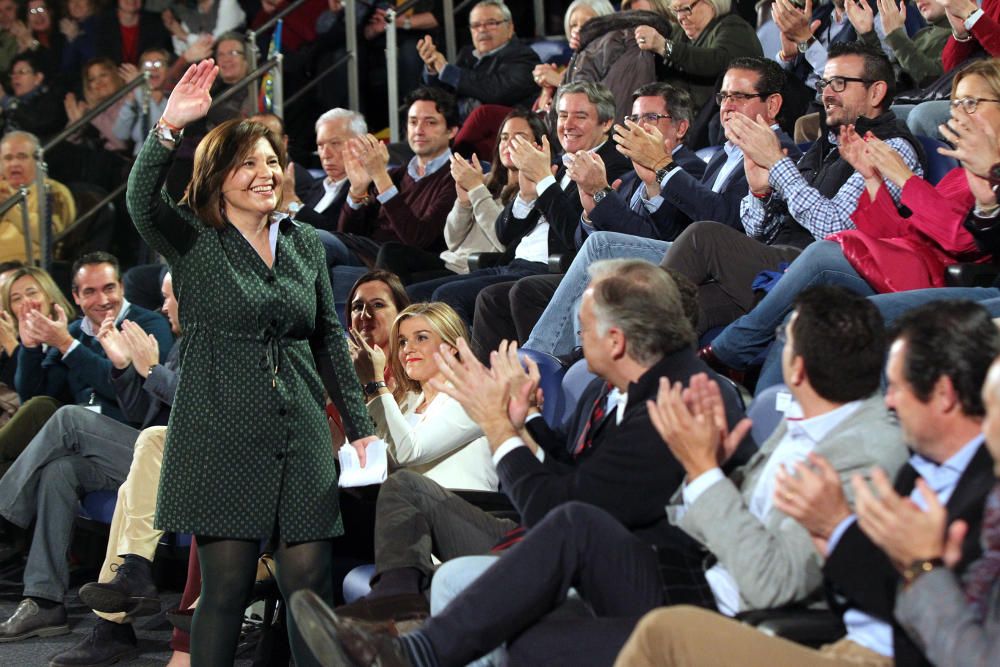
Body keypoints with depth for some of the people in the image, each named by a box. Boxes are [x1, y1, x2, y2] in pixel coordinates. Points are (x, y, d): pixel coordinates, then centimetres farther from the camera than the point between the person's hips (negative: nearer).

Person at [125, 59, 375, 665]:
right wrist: (168, 127, -34)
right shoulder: (194, 241, 2)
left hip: (300, 431, 4)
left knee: (310, 581, -1)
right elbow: (141, 201, -19)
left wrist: (361, 427, 14)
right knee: (227, 585, -5)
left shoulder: (306, 244, 14)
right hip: (222, 431, -4)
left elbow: (330, 340, 18)